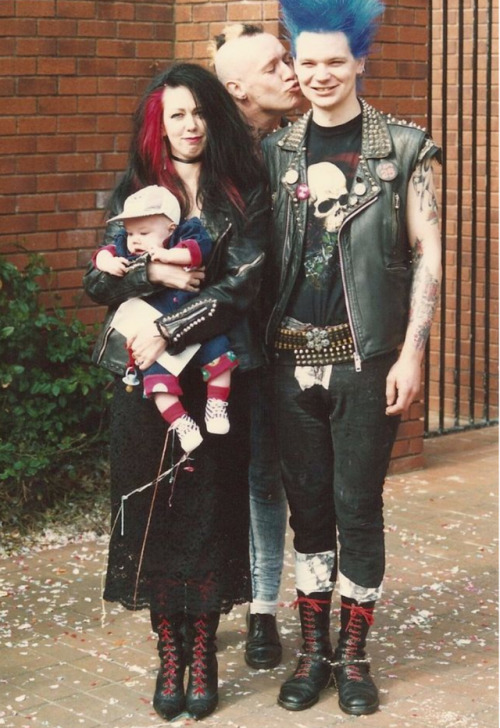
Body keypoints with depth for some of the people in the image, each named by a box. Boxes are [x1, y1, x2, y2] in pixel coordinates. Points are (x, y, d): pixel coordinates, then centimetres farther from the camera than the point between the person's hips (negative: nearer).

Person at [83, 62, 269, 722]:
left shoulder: (243, 192, 3)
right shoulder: (134, 190, 8)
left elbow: (242, 283, -8)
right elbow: (97, 282, 6)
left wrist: (169, 331, -15)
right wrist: (152, 273, -12)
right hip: (144, 377, 1)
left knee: (210, 506, 1)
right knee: (151, 508, 2)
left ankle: (203, 653, 14)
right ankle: (169, 653, 13)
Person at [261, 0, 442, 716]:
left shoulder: (402, 147, -1)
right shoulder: (275, 152, 8)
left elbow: (427, 253, -2)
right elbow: (260, 254, 12)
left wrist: (410, 353, -9)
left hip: (366, 357, -3)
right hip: (294, 357, 3)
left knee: (358, 504, 3)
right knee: (307, 504, 10)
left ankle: (353, 654, 18)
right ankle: (313, 650, 22)